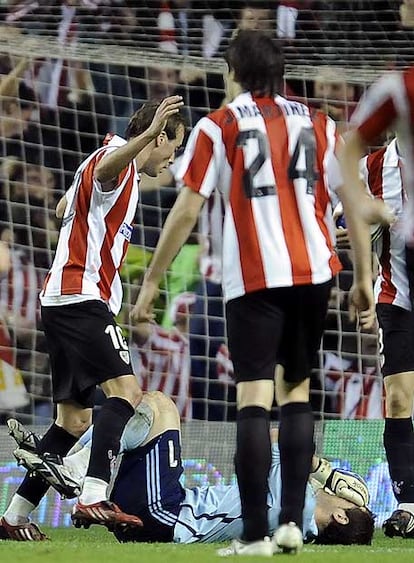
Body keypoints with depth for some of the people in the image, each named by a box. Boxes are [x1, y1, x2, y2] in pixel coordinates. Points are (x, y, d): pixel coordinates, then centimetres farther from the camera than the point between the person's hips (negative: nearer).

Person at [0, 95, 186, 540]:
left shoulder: (117, 164, 23)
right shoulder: (115, 161, -7)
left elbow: (63, 210, 40)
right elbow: (104, 169, -36)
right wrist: (148, 133, -53)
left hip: (62, 300, 11)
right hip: (81, 298, -11)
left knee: (74, 417, 11)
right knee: (125, 391, -23)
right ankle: (94, 497, -37)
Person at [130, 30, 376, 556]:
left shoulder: (217, 128, 1)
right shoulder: (318, 126, 11)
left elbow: (185, 212, -3)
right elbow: (355, 202, 8)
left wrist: (150, 284, 2)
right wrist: (364, 280, 14)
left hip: (254, 280, -3)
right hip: (313, 273, 4)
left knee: (254, 399, -6)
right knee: (296, 391, 15)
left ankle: (255, 534, -12)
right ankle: (292, 522, 8)